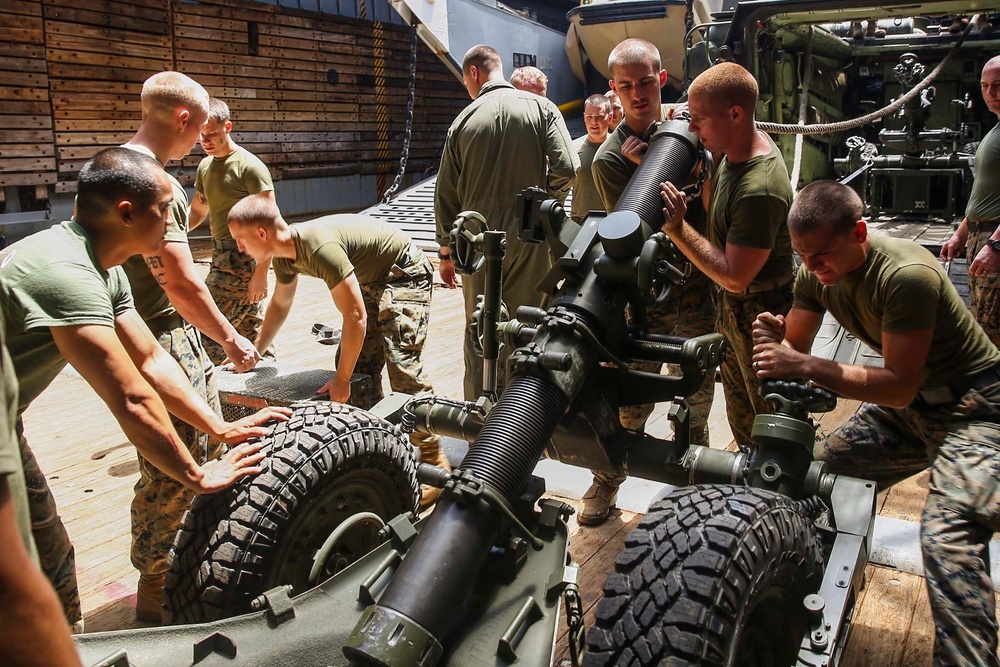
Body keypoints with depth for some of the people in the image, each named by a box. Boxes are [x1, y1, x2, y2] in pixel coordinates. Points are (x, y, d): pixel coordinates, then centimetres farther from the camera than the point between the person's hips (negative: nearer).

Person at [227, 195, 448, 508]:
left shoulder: (319, 247, -33)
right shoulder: (284, 256, -3)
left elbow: (355, 317, -31)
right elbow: (279, 305, 17)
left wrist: (341, 379, -22)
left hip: (405, 275, -9)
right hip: (370, 281, 9)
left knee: (402, 365, -18)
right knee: (358, 366, 2)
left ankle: (433, 460, -9)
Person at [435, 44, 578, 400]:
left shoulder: (463, 120, 4)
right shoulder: (541, 107, 1)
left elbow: (446, 193, 6)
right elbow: (566, 168, -11)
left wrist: (447, 251, 15)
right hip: (529, 238, -1)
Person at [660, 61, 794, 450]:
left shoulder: (758, 190, -33)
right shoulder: (739, 147, -5)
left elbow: (734, 276, -29)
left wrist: (676, 229, -32)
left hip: (759, 314, -10)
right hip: (734, 305, 10)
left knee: (768, 409, 10)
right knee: (738, 404, 27)